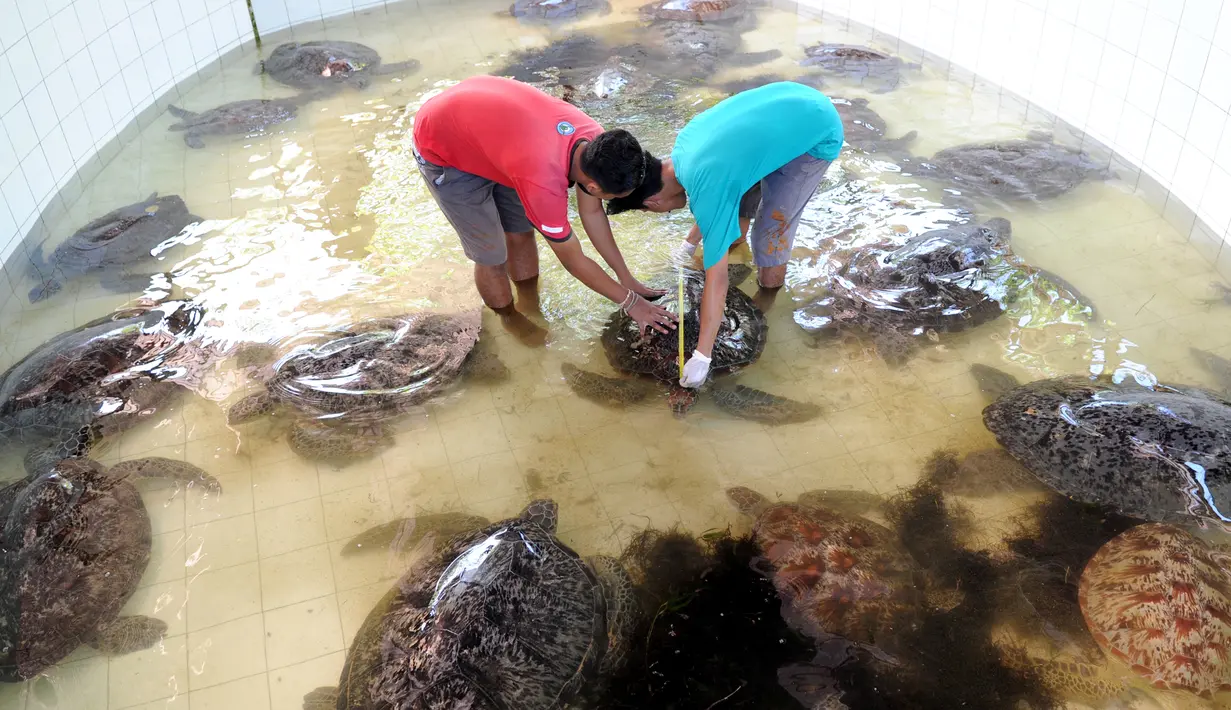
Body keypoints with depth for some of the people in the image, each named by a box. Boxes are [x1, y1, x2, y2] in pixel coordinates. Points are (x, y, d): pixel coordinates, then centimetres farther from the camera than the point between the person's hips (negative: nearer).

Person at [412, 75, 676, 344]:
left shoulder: (595, 141, -19)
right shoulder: (543, 181, -40)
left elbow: (592, 213, -2)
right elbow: (573, 260, -25)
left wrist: (626, 279, 2)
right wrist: (630, 301, -14)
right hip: (442, 150, -7)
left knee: (521, 231, 14)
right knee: (491, 255, 1)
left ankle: (531, 306, 38)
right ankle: (511, 320, 29)